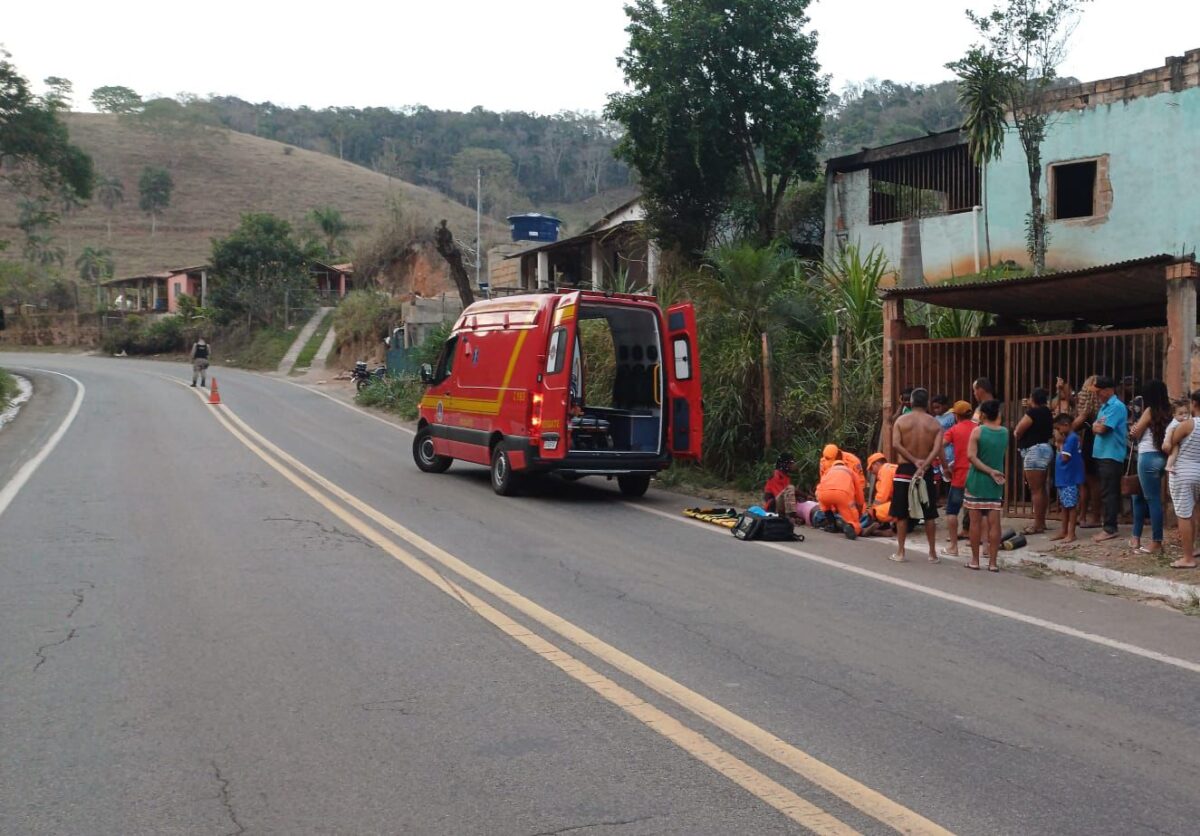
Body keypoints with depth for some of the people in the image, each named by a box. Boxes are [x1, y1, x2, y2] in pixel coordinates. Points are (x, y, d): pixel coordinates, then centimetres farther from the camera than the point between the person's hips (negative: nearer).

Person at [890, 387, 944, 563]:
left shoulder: (901, 420, -1)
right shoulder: (935, 424, 1)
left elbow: (896, 444, -13)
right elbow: (937, 449, -13)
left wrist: (914, 461, -13)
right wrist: (923, 465, -20)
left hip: (905, 469, -1)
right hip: (926, 471, 1)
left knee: (902, 513, 6)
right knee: (929, 514, 9)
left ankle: (900, 552, 8)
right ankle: (933, 553, 12)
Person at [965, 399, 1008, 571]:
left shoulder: (978, 431, -8)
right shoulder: (1005, 433, 3)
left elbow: (971, 456, -16)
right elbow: (1004, 455, 13)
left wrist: (990, 471, -14)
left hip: (977, 481, -3)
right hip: (996, 483, 3)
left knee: (976, 522, 4)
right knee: (994, 523, 3)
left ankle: (975, 560, 9)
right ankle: (992, 562, 4)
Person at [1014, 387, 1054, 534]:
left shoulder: (1033, 412, -15)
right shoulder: (1046, 412, 14)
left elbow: (1017, 432, -13)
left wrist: (1017, 434, 8)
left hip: (1034, 450, -10)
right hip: (1043, 448, 10)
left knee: (1035, 489, -8)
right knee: (1041, 488, 14)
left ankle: (1037, 524, -8)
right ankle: (1041, 522, 19)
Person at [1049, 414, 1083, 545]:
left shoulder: (1071, 438, -16)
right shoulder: (1070, 437, 13)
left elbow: (1065, 457, -19)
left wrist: (1060, 443, -10)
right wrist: (1060, 443, 1)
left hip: (1070, 479, -10)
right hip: (1064, 478, 10)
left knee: (1071, 505, -4)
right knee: (1064, 505, 14)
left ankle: (1071, 533, 0)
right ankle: (1063, 531, 21)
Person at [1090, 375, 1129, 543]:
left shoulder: (1116, 406, -13)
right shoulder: (1104, 406, 17)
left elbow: (1101, 429, -18)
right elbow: (1095, 428, 12)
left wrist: (1097, 425, 3)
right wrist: (1098, 426, -9)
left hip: (1111, 455, -9)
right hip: (1103, 454, 9)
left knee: (1108, 493, -8)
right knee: (1108, 492, 13)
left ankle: (1110, 529, -7)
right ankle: (1110, 525, 19)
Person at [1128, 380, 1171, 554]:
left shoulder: (1150, 411, -8)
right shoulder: (1166, 412, 9)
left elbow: (1135, 434, -1)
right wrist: (1138, 430, 6)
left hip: (1149, 458, -8)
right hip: (1161, 458, 8)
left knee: (1153, 500, -4)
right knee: (1139, 496, 17)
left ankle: (1157, 543, -1)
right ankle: (1136, 538, 19)